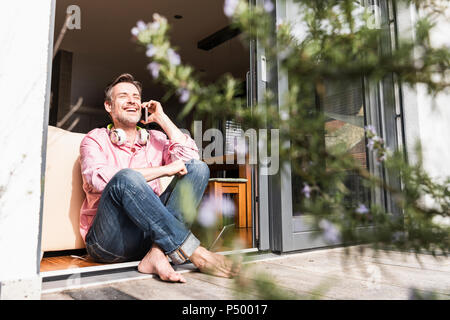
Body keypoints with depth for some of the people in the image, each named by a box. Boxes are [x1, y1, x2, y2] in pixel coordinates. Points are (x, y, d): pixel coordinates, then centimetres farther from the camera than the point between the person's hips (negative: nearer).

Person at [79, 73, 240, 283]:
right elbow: (98, 178, -16)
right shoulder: (96, 139, 6)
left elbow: (189, 157, -3)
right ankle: (194, 252, -31)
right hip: (109, 240, -3)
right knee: (126, 178, -32)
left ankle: (157, 254, -29)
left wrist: (161, 118, 5)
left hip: (150, 233, 4)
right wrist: (165, 170, -16)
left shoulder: (155, 139, 17)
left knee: (198, 168, -11)